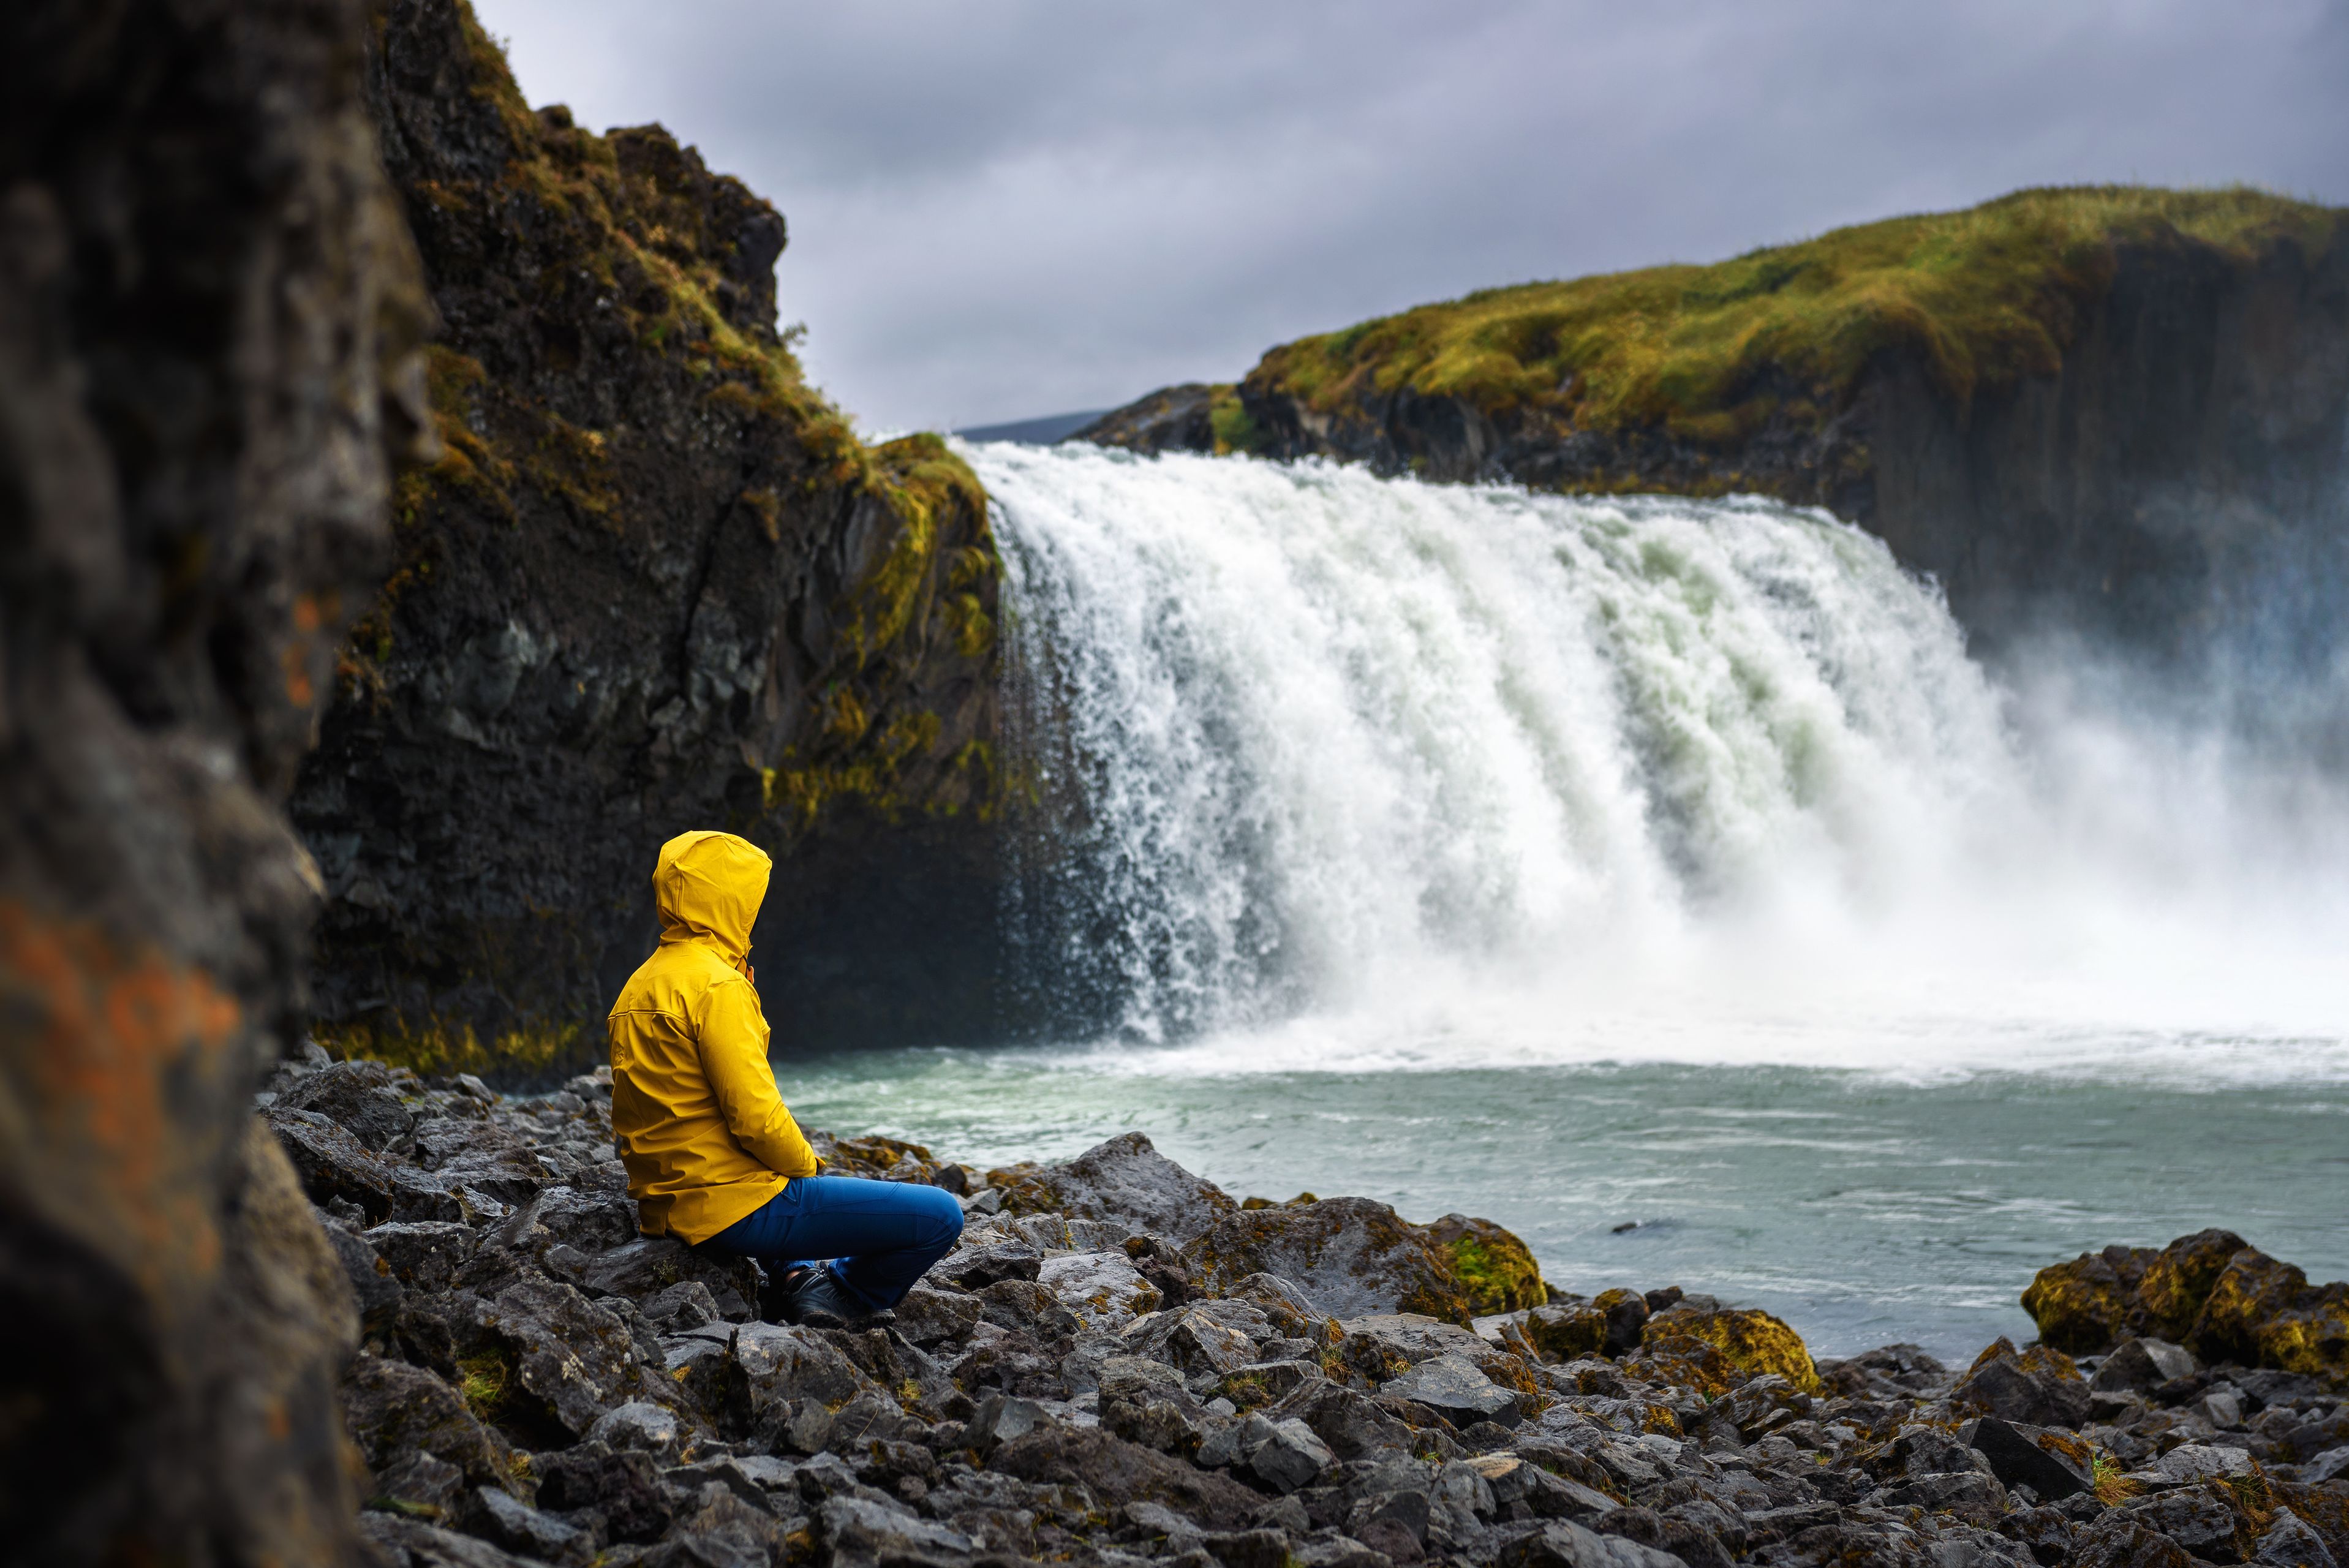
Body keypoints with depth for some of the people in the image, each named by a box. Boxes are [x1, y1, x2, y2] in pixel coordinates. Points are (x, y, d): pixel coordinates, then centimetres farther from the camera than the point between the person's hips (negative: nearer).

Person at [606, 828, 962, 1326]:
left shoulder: (641, 985, 13)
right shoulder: (717, 986, -17)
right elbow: (755, 1115, -21)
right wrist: (807, 1166, -4)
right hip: (735, 1205, -10)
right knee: (941, 1215, -10)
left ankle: (792, 1277, 25)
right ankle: (848, 1297, 11)